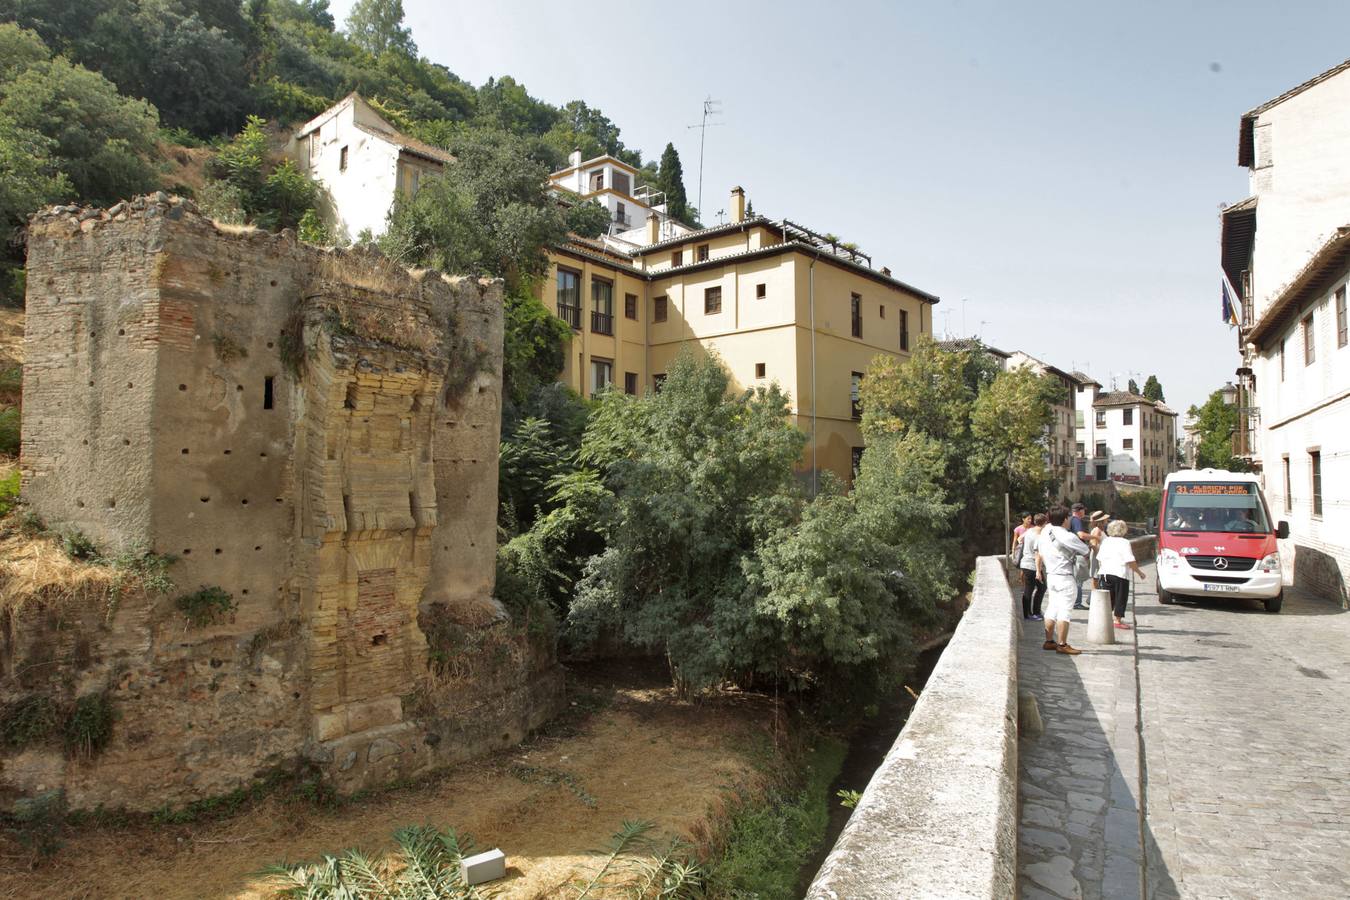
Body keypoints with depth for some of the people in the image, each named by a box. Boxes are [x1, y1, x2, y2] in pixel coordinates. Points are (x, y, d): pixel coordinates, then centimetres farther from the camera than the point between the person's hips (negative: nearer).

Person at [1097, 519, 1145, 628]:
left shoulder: (1105, 541, 9)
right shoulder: (1124, 543, -10)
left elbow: (1099, 559, 13)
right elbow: (1130, 561, -14)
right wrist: (1139, 572, -5)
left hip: (1105, 573, 6)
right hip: (1120, 574, -6)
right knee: (1121, 598, 3)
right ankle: (1118, 620, 4)